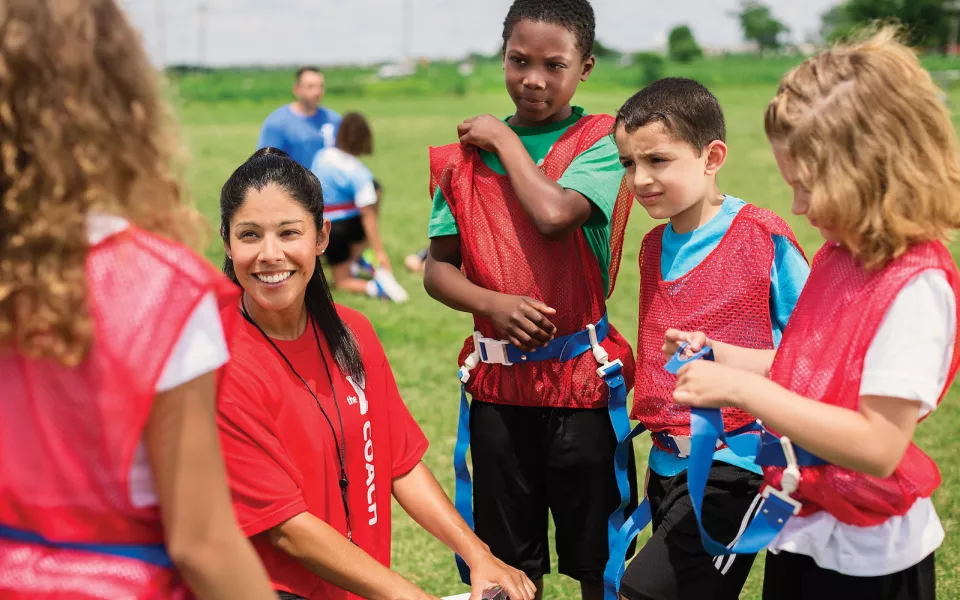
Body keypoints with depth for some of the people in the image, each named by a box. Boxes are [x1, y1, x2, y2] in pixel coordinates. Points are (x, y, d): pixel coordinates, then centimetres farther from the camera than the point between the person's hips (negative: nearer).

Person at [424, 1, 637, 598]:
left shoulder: (601, 142, -5)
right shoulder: (467, 153, 5)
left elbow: (554, 214, -24)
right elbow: (438, 268, 5)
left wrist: (506, 139, -10)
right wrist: (495, 304, -14)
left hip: (581, 374, -3)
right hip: (497, 377, 3)